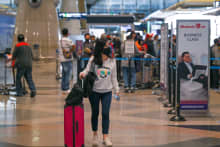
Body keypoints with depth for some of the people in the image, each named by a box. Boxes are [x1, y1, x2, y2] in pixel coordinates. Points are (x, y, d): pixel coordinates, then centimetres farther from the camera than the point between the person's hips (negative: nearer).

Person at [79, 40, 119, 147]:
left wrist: (116, 89, 7)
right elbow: (88, 70, 3)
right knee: (95, 113, 11)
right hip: (94, 91, -1)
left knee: (105, 113, -3)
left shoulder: (112, 61, 0)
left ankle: (105, 137, 4)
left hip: (107, 91, 1)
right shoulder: (93, 60, -6)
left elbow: (113, 77, 7)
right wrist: (83, 73, -20)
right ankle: (95, 135, 27)